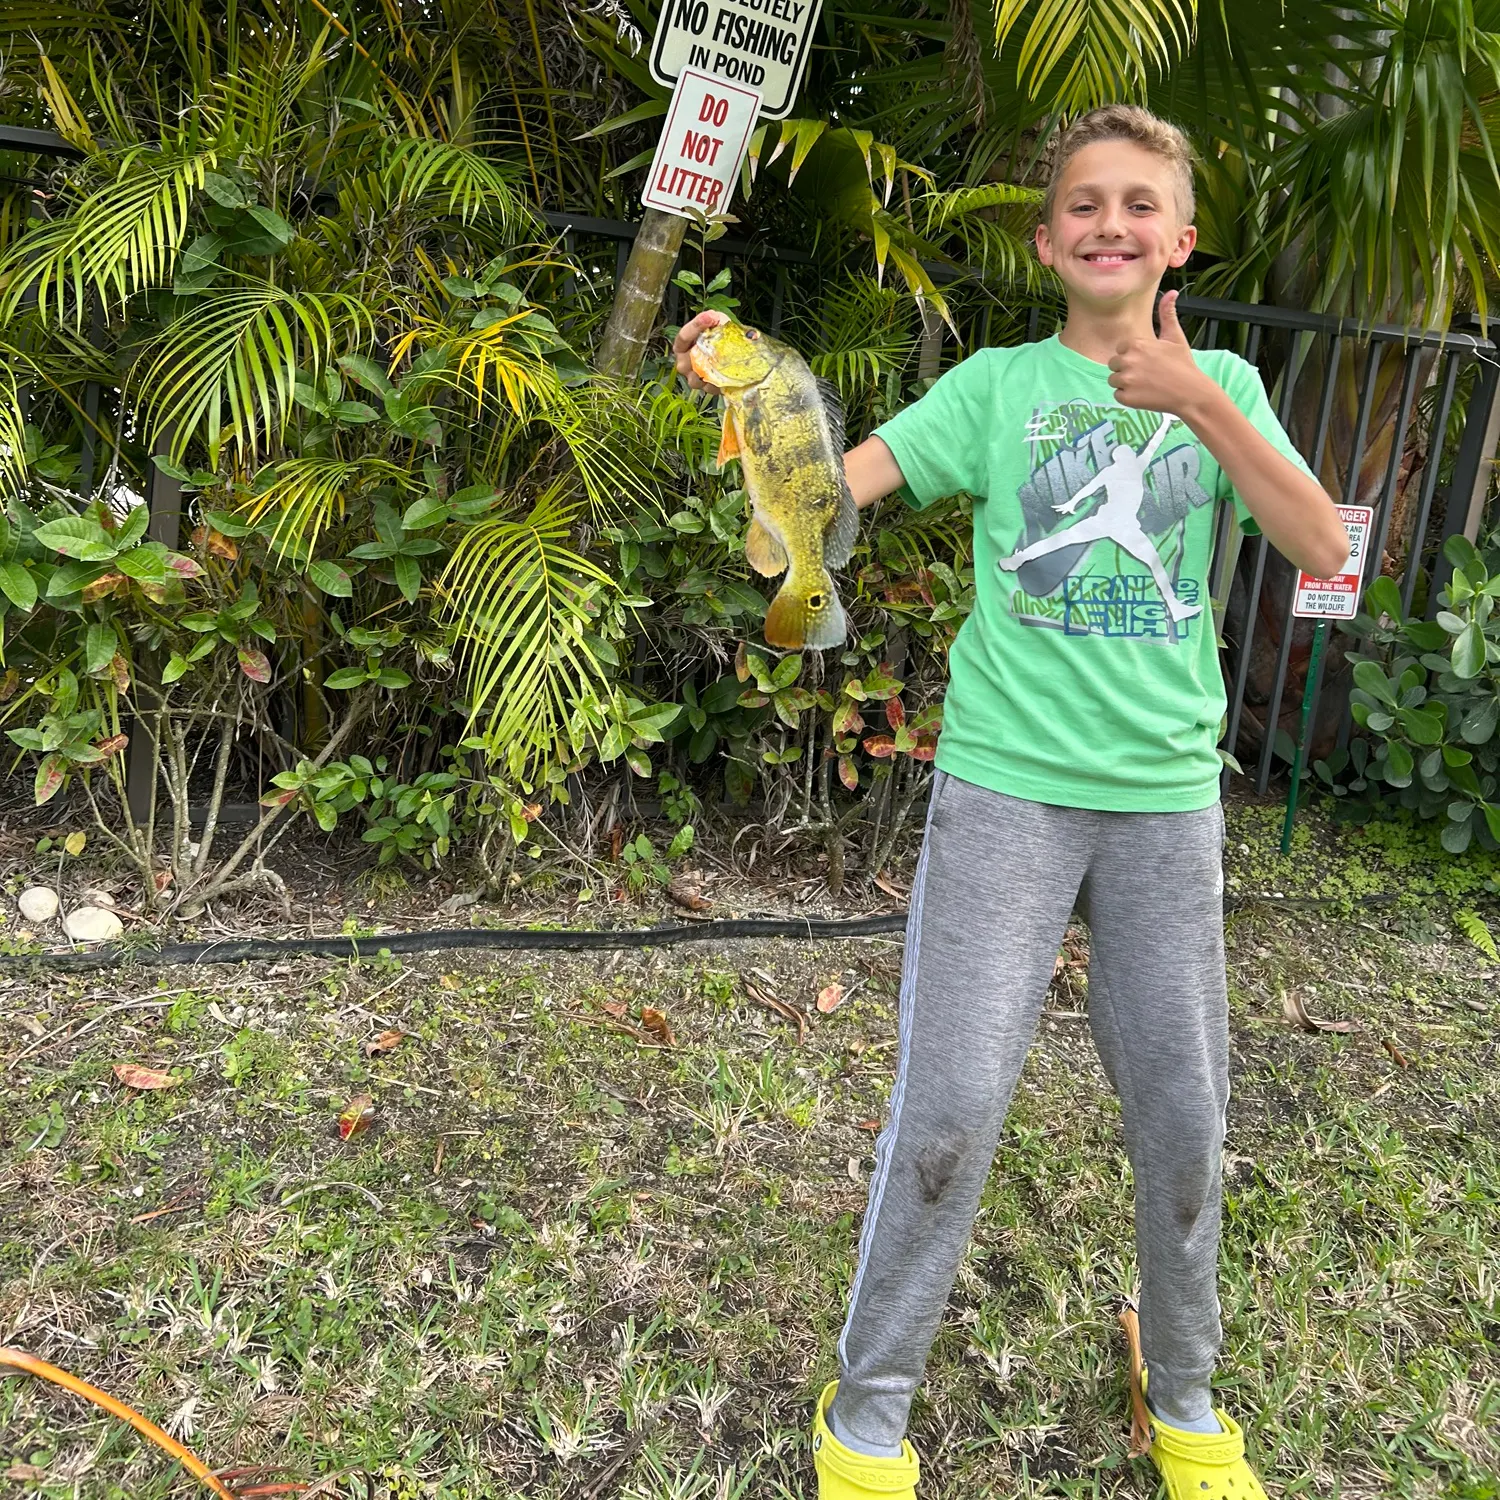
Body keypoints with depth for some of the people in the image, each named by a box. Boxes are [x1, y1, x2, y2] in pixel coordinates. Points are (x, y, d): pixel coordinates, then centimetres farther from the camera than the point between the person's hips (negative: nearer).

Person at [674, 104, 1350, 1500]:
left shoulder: (1222, 387, 10)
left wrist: (1201, 402, -15)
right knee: (948, 1111, -4)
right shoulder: (998, 384, 4)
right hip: (1005, 787, -2)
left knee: (1183, 1114, 10)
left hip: (1168, 796, 3)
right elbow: (834, 480, -9)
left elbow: (1321, 548, -4)